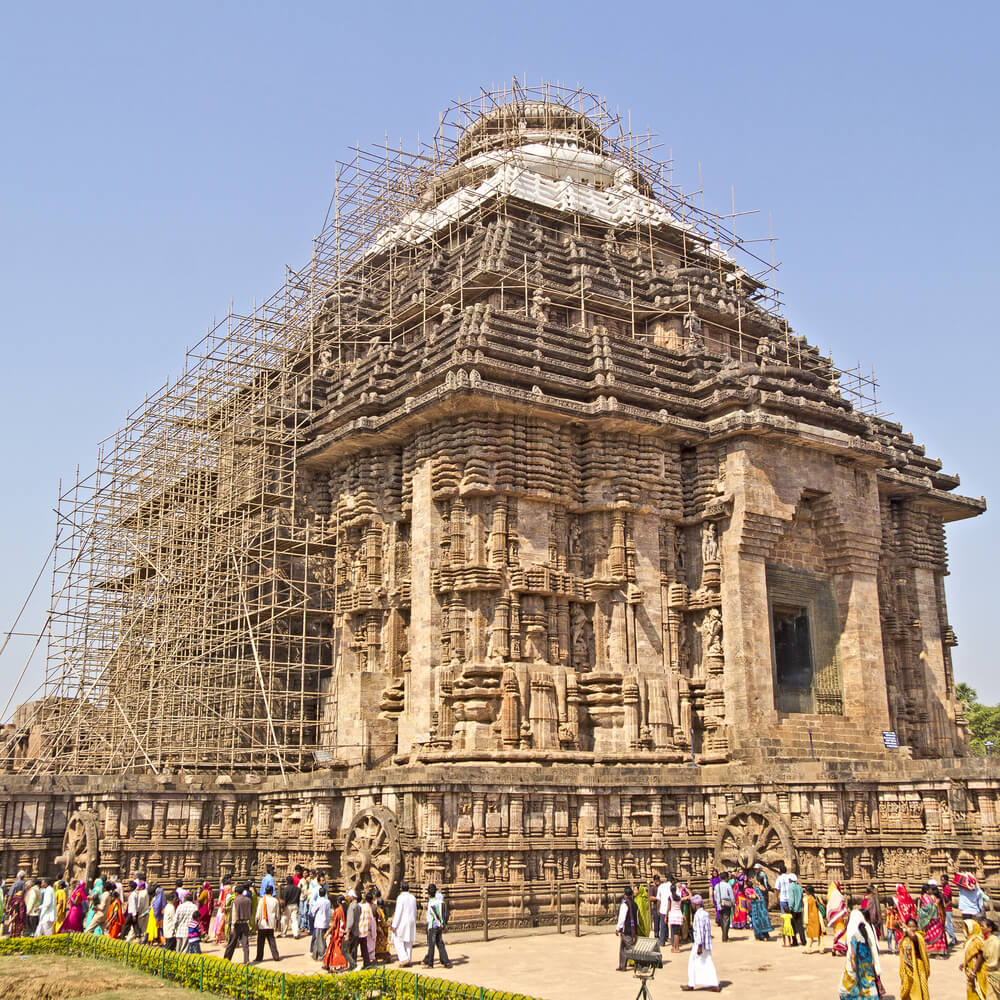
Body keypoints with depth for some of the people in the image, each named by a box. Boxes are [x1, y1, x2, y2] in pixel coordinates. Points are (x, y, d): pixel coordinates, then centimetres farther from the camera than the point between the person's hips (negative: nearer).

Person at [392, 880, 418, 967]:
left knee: (397, 940, 1)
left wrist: (394, 925, -14)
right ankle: (408, 961, 11)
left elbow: (398, 912, -17)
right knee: (408, 941, 11)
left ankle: (404, 959, -9)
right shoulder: (413, 897, 7)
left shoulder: (400, 897, -13)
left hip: (402, 922, -7)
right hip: (411, 922, 7)